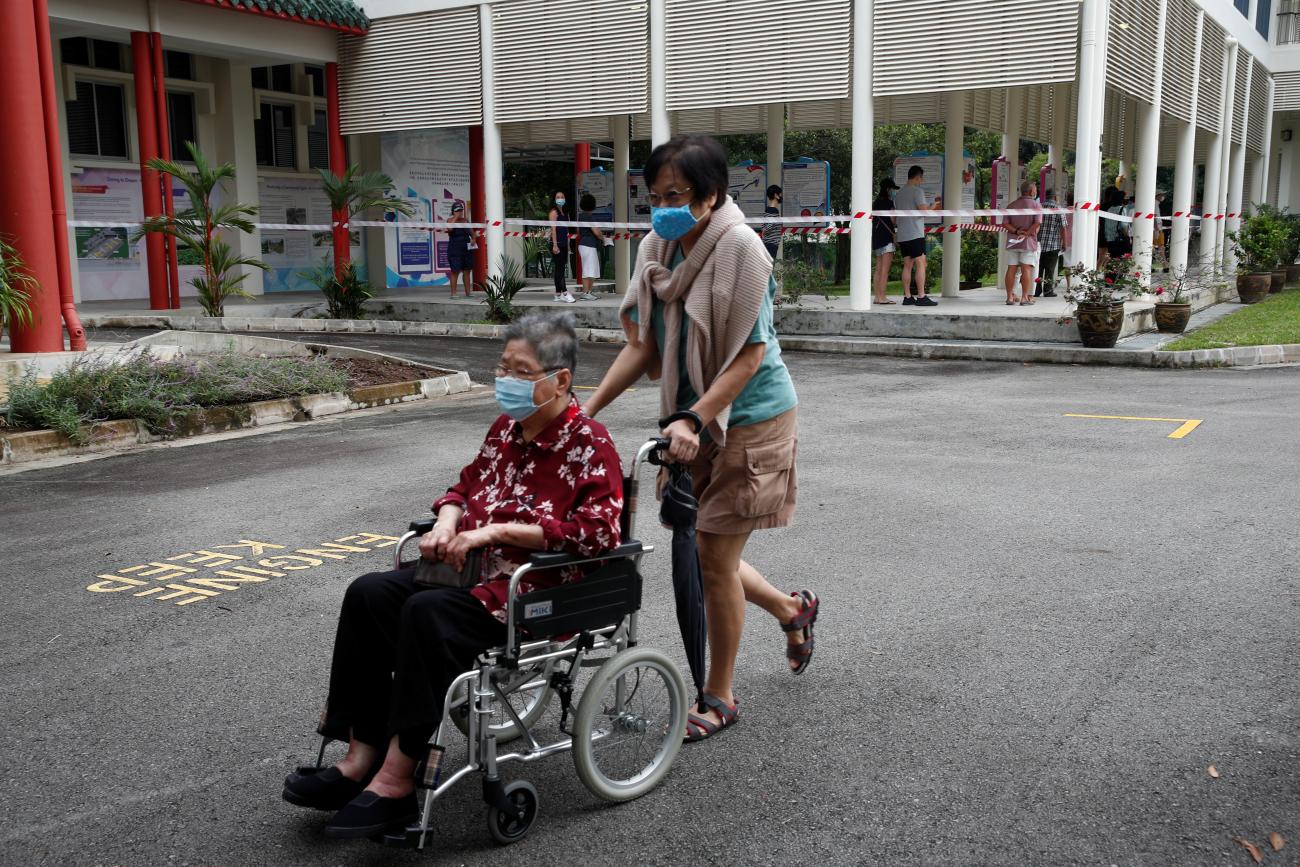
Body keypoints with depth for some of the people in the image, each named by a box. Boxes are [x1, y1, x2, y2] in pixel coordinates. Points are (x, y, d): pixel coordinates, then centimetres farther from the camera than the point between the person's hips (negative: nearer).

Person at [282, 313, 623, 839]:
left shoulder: (589, 445, -10)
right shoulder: (507, 427, 13)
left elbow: (598, 530, -21)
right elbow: (466, 485, 25)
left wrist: (497, 530, -22)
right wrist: (447, 522, 0)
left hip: (540, 590, -8)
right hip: (480, 571, 9)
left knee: (428, 614, -30)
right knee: (369, 594, -9)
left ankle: (396, 780, -19)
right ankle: (362, 759, -8)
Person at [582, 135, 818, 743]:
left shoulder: (738, 246, -19)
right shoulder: (657, 248, 1)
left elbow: (749, 353, -21)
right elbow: (644, 345, 4)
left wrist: (693, 421, -29)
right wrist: (588, 409, -3)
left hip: (748, 419, -7)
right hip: (695, 420, 7)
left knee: (713, 558, -2)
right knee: (699, 551, 13)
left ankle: (718, 697, 18)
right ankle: (792, 609, 41)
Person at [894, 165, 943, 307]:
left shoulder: (899, 193, 17)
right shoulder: (917, 190, -7)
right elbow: (923, 210, -17)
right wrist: (933, 206, 5)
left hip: (902, 235, 8)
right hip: (915, 234, -8)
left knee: (907, 265, 8)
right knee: (920, 264, -7)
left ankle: (907, 296, 5)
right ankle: (921, 297, -12)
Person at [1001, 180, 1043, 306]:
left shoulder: (1011, 205, 11)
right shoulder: (1036, 205, -3)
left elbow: (1005, 224, 0)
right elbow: (1038, 223, -16)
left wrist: (1016, 231, -8)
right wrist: (1027, 234, -10)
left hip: (1013, 242, 4)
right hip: (1029, 242, -4)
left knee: (1011, 269, 3)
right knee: (1026, 269, -5)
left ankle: (1010, 297, 3)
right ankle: (1024, 297, -7)